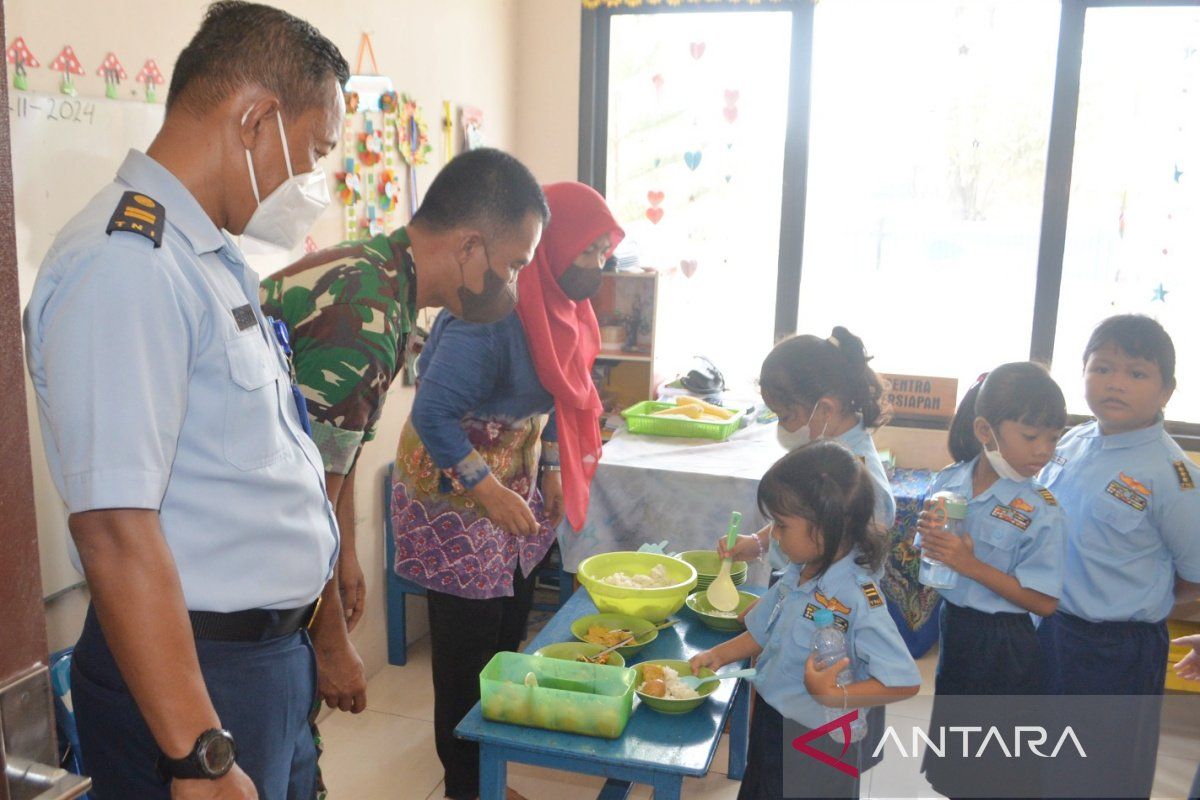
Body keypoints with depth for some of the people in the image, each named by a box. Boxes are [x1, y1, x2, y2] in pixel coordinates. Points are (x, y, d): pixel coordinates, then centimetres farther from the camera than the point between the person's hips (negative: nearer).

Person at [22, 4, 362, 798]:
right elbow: (115, 531, -26)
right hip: (192, 674, -9)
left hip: (277, 654, 9)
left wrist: (327, 634, 19)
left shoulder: (216, 261, 10)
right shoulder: (125, 265, -21)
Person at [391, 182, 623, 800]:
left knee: (510, 632, 16)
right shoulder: (491, 315, -28)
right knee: (469, 652, 3)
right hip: (454, 494, -9)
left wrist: (551, 469, 10)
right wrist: (489, 493, -29)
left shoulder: (560, 307, 1)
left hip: (513, 489, 9)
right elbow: (433, 414, -29)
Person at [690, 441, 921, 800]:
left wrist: (833, 695, -33)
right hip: (770, 722, 7)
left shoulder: (857, 598, -28)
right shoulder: (798, 575, -4)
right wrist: (718, 655, 2)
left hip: (815, 747, -7)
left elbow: (904, 681, -29)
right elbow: (765, 632, 11)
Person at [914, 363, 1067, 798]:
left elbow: (1044, 602, -20)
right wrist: (927, 540, -18)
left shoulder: (1040, 512, -20)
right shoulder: (946, 483, -7)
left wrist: (971, 565, -27)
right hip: (953, 627, 5)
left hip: (1004, 647, -4)